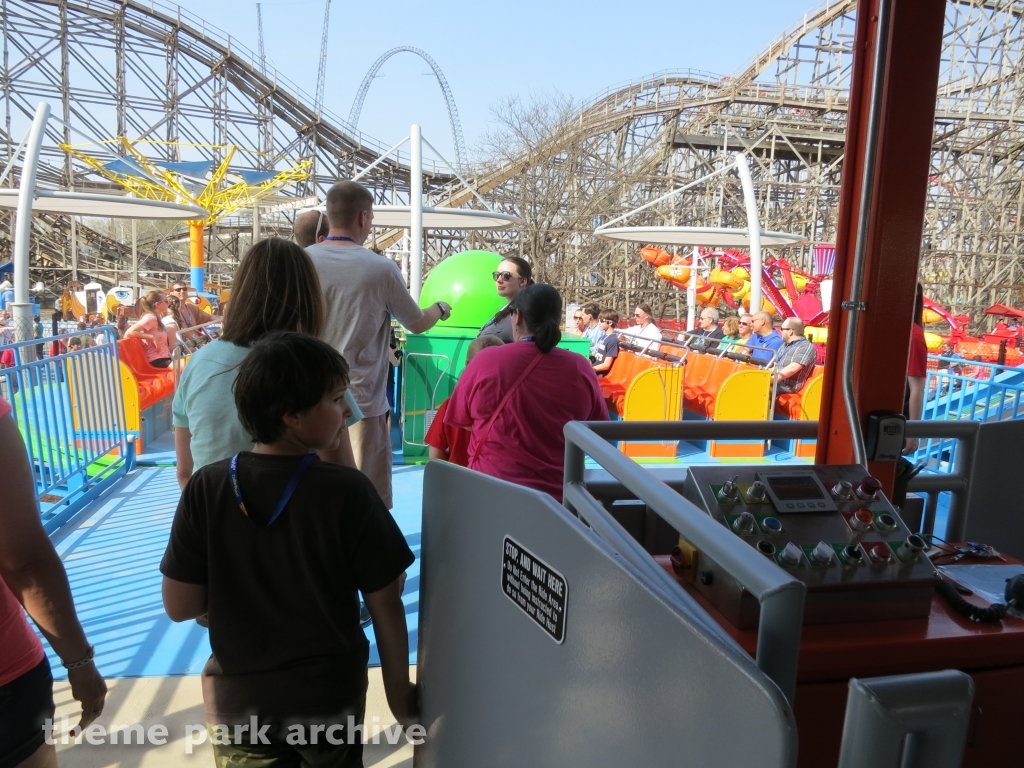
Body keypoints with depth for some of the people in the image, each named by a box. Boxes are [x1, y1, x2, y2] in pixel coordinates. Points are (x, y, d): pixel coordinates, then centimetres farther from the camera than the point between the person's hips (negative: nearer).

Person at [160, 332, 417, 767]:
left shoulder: (207, 488, -16)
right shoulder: (348, 492, -22)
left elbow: (179, 606, -10)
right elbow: (386, 602, -15)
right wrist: (399, 690, -1)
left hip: (238, 701, 1)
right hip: (330, 697, -1)